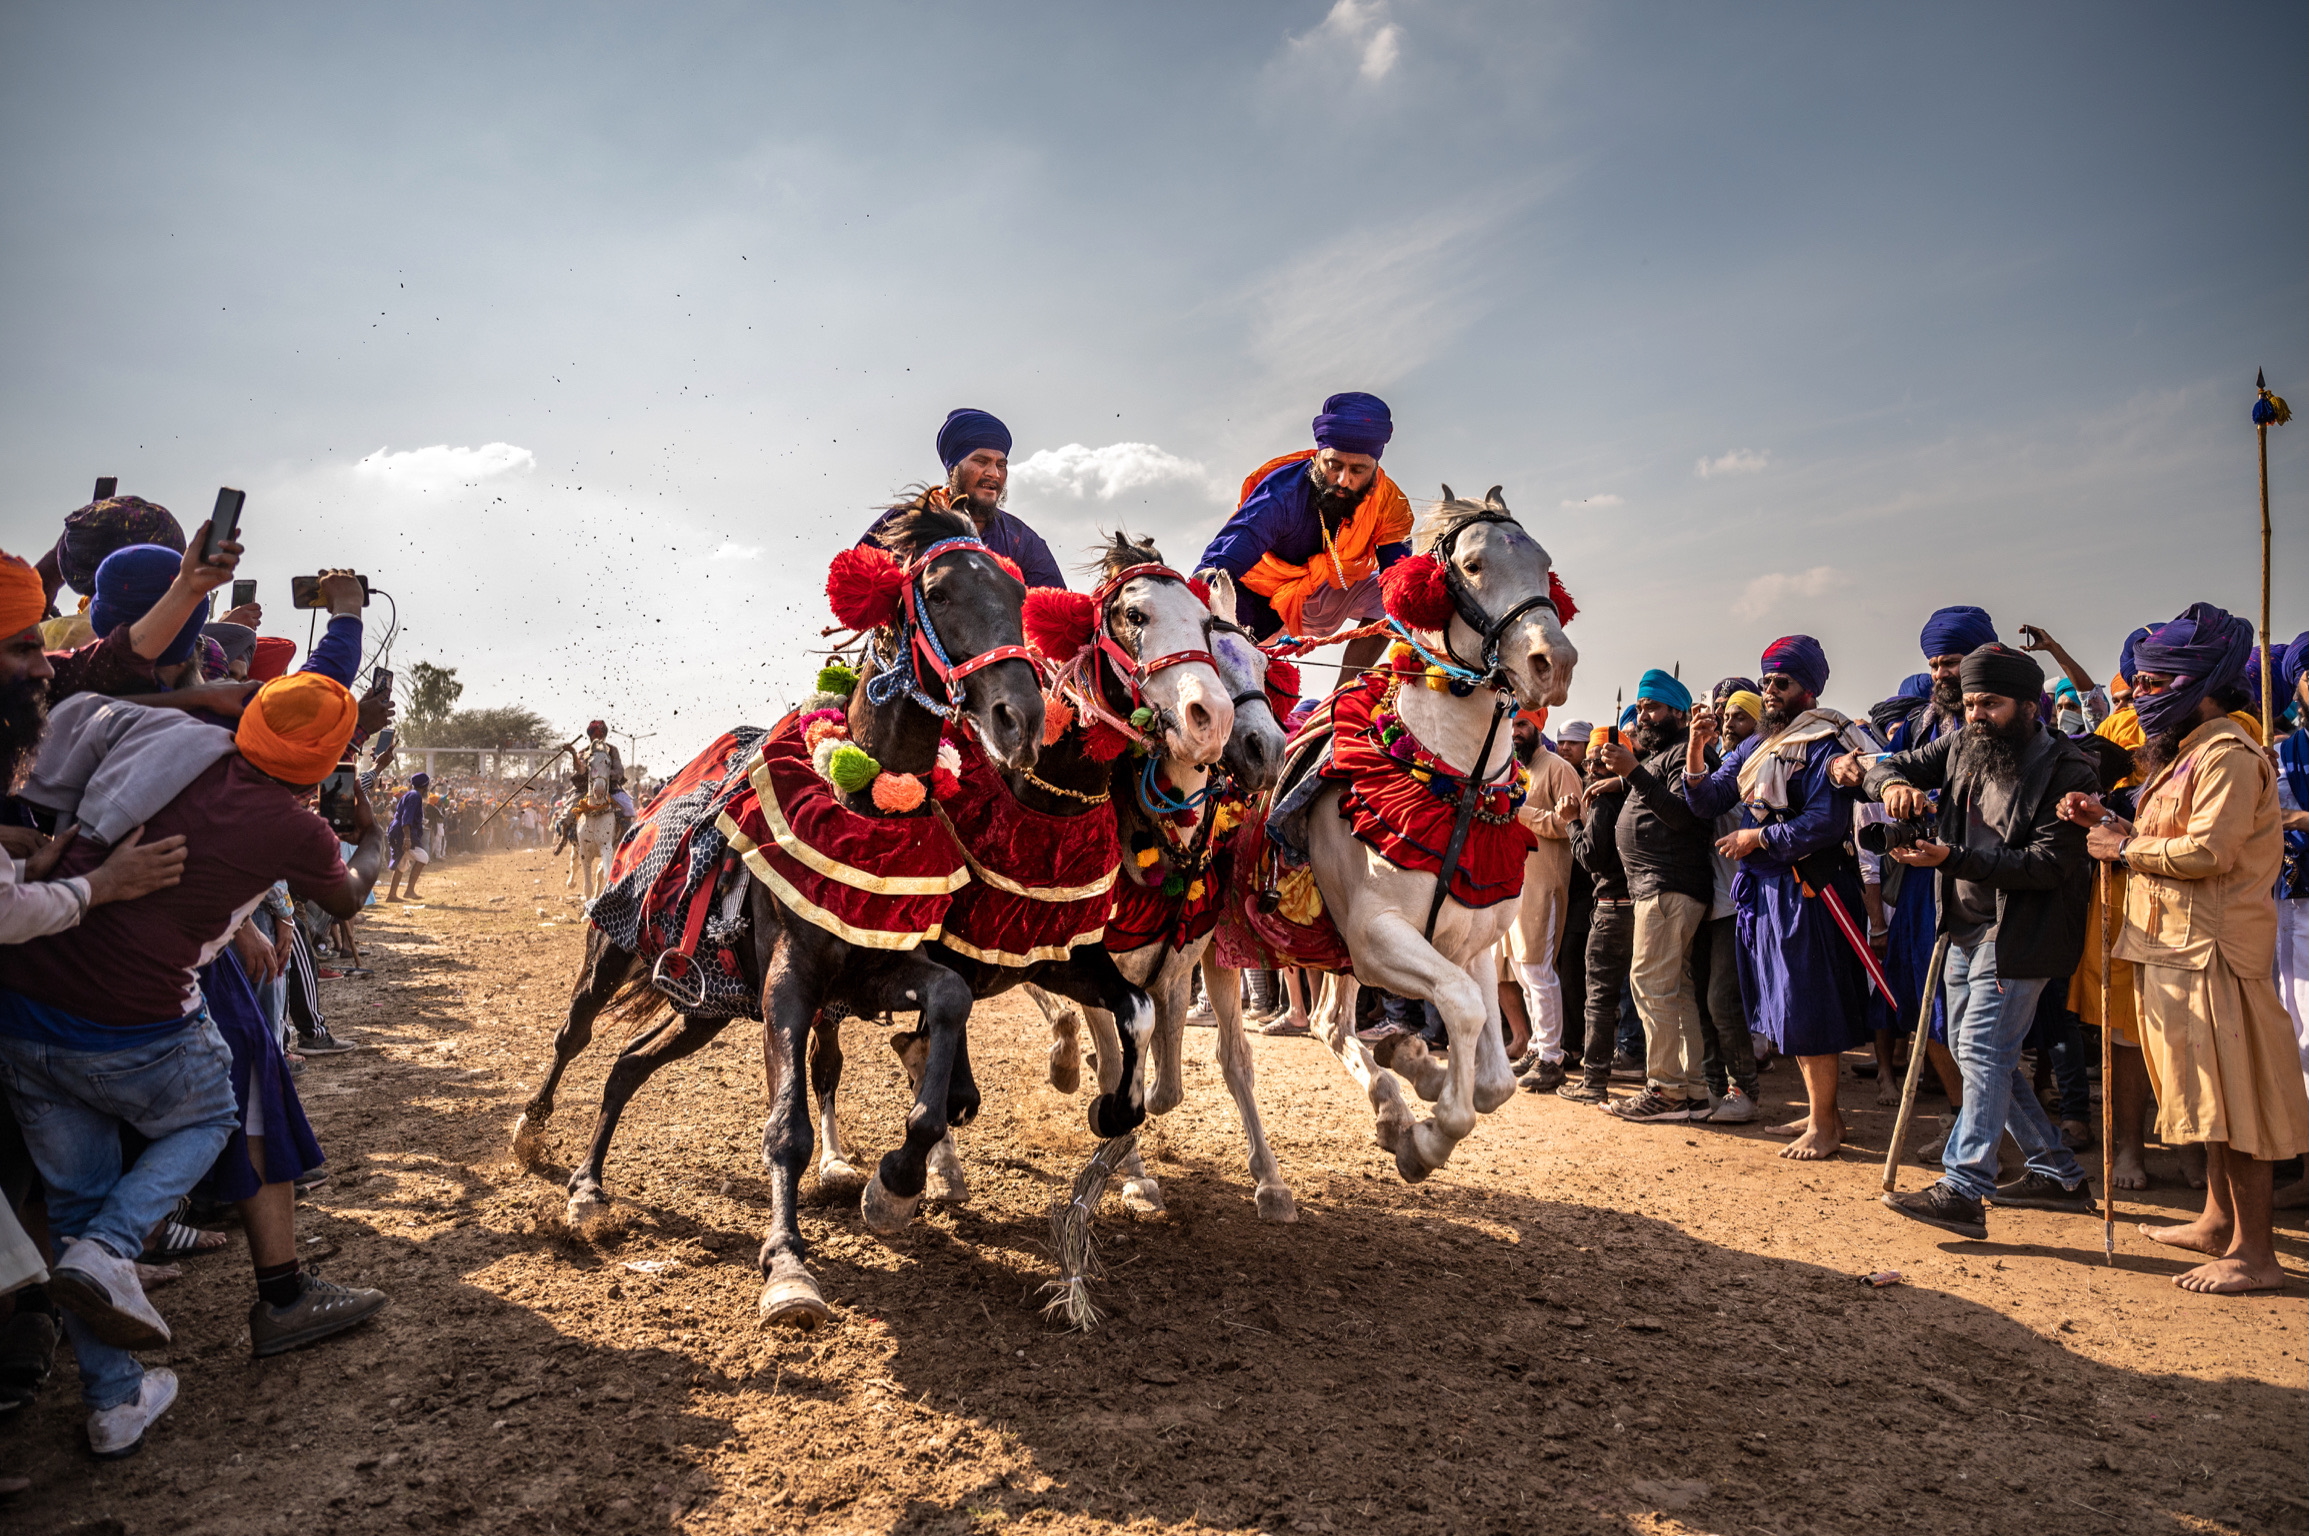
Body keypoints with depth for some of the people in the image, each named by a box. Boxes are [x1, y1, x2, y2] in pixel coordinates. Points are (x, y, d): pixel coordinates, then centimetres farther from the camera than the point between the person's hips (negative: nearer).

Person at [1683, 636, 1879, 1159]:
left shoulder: (1823, 744, -11)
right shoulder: (1755, 746, 14)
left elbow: (1827, 822, -21)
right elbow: (1706, 801, 9)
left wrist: (1758, 837, -15)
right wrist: (1695, 752, -6)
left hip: (1804, 890, -8)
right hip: (1762, 888, 8)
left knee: (1806, 1008, -3)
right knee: (1786, 1007, 14)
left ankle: (1825, 1124, 8)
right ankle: (1820, 1109, 26)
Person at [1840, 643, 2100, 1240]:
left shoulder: (2068, 774, -14)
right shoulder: (1961, 746, 4)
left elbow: (2048, 862, -21)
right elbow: (1889, 766, 6)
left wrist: (1953, 858, -30)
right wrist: (1892, 782, -19)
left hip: (2020, 933, -8)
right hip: (1966, 927, 8)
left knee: (1984, 1050, -12)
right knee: (1974, 1050, 14)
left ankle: (1962, 1191, -9)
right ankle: (2058, 1174, 27)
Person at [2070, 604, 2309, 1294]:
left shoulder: (2229, 754, -14)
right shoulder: (2186, 751, 18)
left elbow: (2208, 850, -24)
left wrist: (2125, 846, -13)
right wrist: (2107, 820, 5)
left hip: (2215, 949, -10)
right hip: (2180, 945, 10)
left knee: (2232, 1094, -5)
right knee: (2211, 1091, 17)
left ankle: (2254, 1252, 3)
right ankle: (2219, 1220, 28)